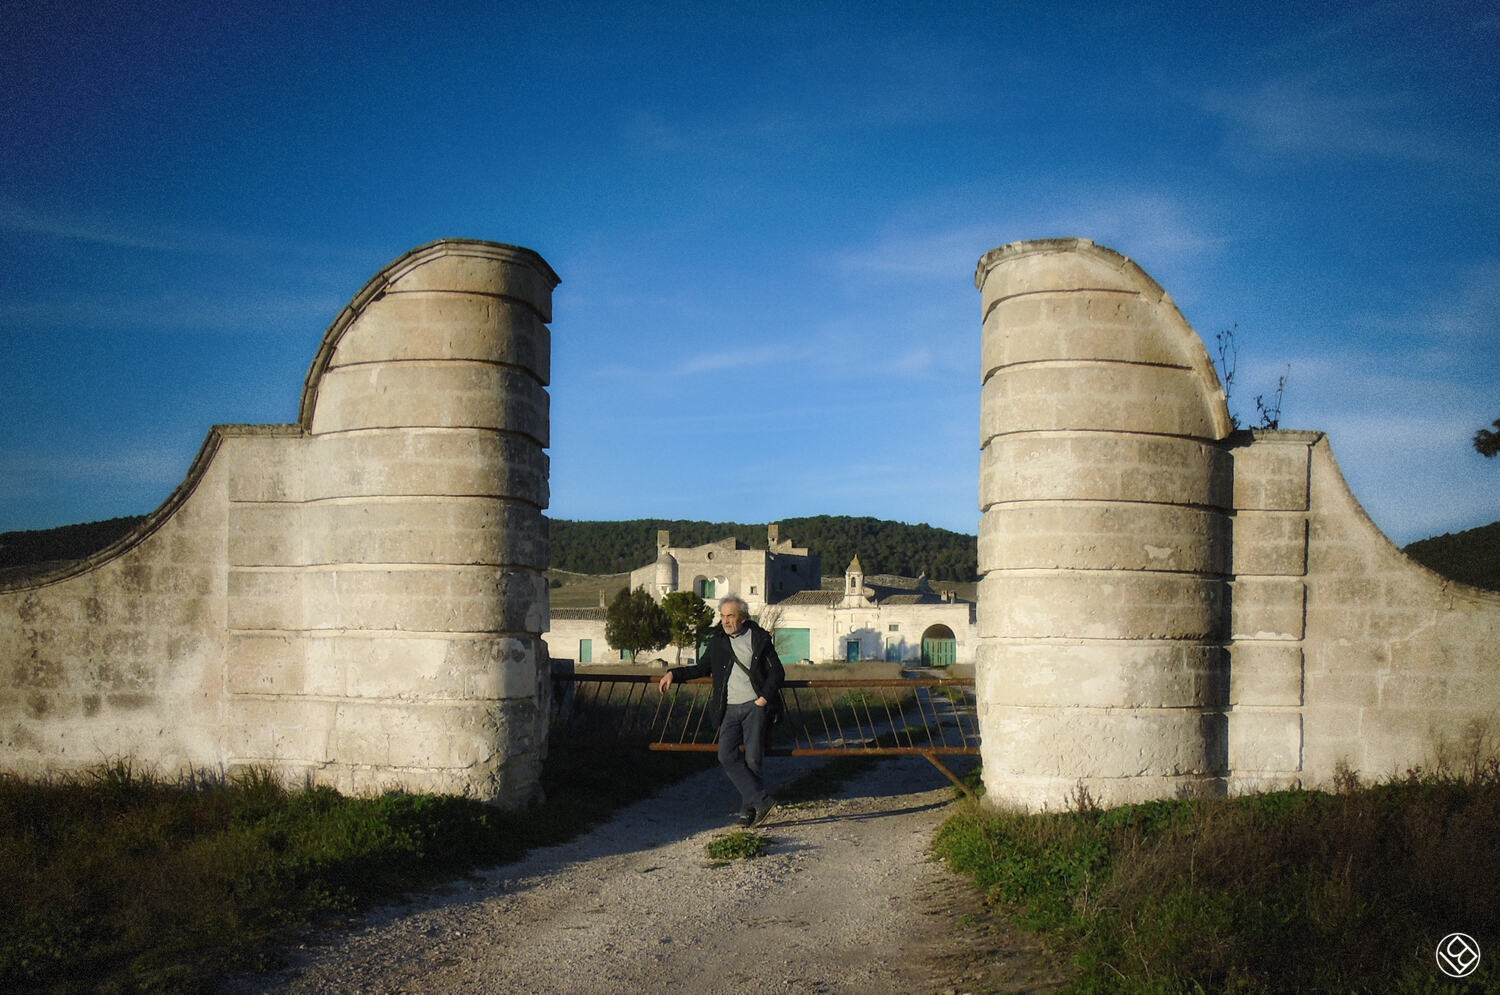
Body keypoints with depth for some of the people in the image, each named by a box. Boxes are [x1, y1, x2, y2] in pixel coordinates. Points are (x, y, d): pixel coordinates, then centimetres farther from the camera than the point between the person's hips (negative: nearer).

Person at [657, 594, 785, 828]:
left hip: (755, 706, -3)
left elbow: (777, 672, 2)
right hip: (730, 709, 4)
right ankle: (762, 800, -11)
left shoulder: (759, 639, 1)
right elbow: (702, 668, 25)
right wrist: (674, 674, 14)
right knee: (727, 756, -13)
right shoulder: (717, 641, 12)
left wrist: (765, 697, -9)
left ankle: (748, 808, 7)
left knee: (753, 758, -8)